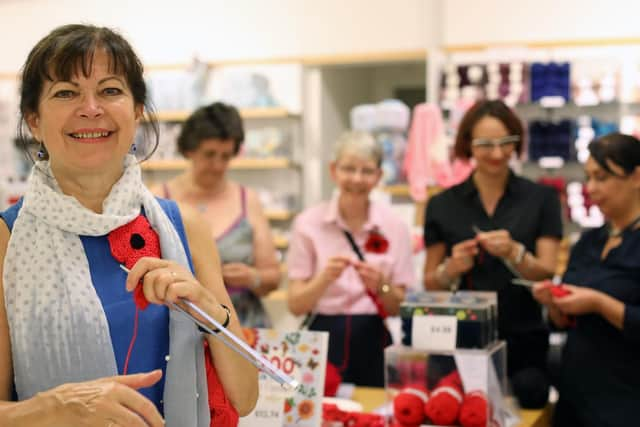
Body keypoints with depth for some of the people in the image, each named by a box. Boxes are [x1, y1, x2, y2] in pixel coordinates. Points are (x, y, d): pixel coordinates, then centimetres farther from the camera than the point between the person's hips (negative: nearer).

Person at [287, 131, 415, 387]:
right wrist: (324, 279, -21)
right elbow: (296, 305, -4)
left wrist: (381, 287, -15)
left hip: (376, 342, 1)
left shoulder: (395, 227, 1)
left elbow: (402, 306, 4)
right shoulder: (308, 223, -2)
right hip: (325, 340, -1)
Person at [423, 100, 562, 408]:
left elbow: (547, 275, -2)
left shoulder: (541, 199, 2)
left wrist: (514, 253, -21)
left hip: (523, 343, 0)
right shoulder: (442, 206, 4)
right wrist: (451, 269, -13)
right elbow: (430, 285, 8)